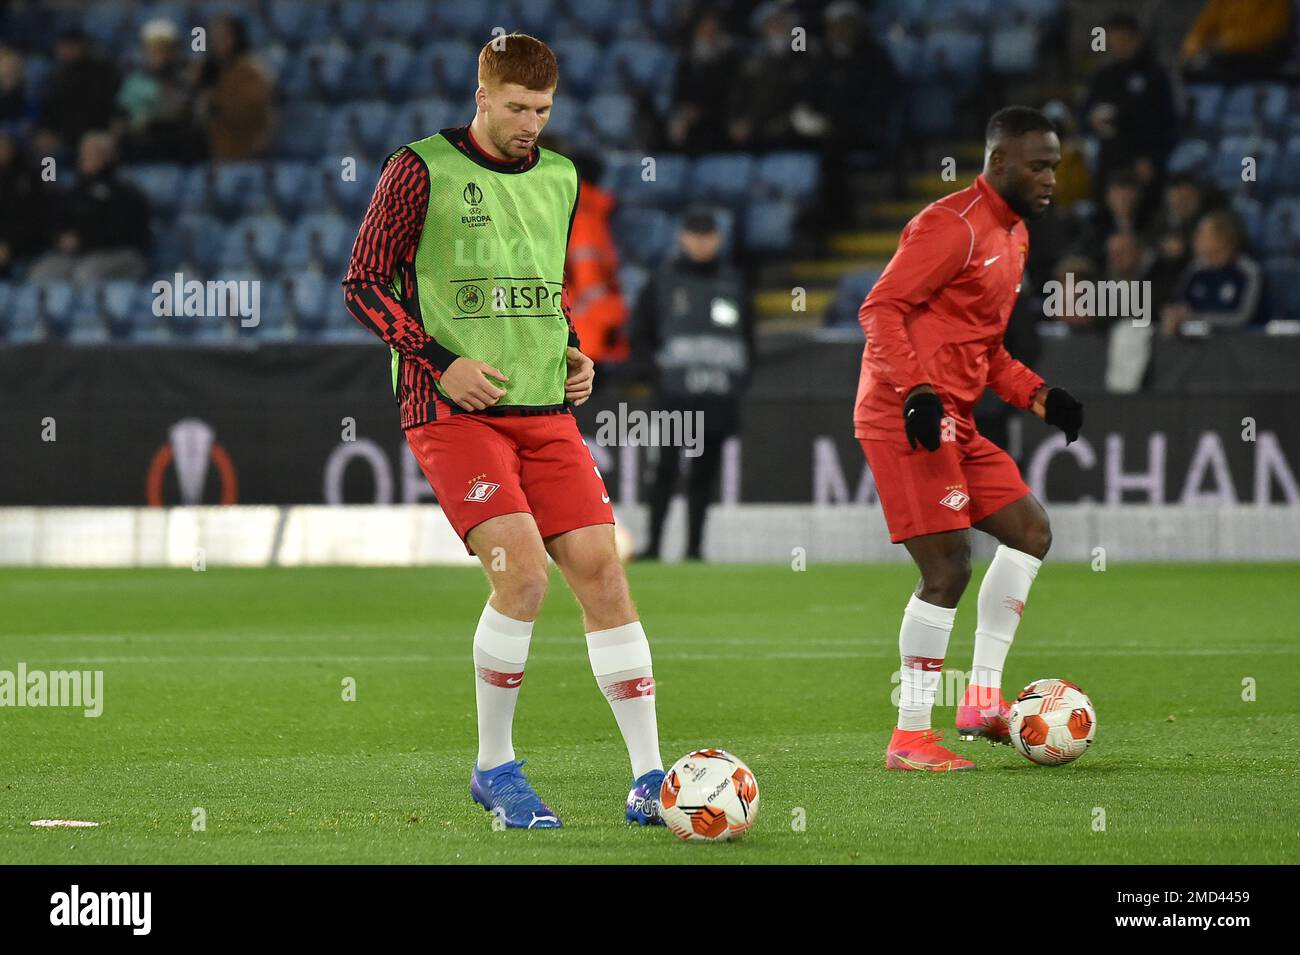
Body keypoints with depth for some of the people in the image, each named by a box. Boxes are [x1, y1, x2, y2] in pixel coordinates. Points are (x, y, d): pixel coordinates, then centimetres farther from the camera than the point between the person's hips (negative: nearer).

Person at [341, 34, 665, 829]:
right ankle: (494, 769, -2)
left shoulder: (558, 177, 14)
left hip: (545, 409, 6)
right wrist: (439, 362, -12)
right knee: (523, 571, -20)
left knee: (603, 572, -4)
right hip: (454, 409, -6)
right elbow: (365, 285, -3)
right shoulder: (422, 171, -5)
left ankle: (650, 780, 0)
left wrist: (574, 351, 9)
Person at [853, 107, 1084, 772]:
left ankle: (982, 698, 12)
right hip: (907, 419, -10)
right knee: (948, 568, -12)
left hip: (953, 421, 10)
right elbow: (880, 310, -18)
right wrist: (915, 391, -29)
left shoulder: (1014, 234, 19)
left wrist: (1038, 397, 13)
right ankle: (910, 738, -7)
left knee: (1029, 531, 10)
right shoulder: (953, 225, -13)